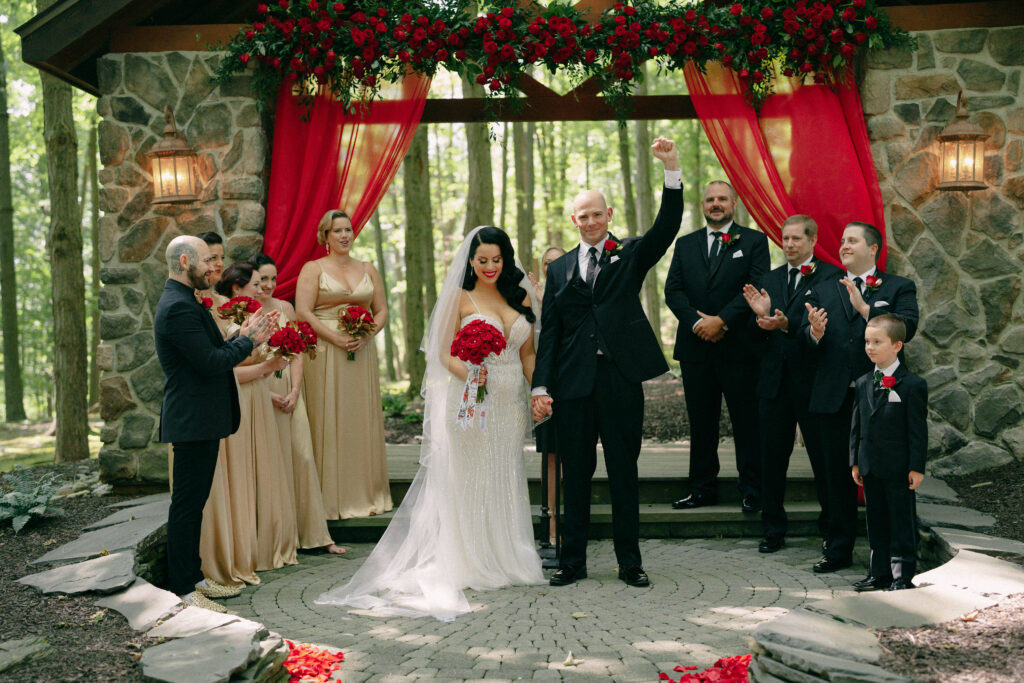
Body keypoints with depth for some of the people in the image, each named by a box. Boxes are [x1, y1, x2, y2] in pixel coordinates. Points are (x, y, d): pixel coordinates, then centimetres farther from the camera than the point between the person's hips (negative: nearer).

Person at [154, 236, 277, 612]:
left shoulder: (183, 303, 16)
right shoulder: (178, 308, -19)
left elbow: (213, 353, 16)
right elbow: (211, 362, -23)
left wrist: (244, 336, 5)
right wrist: (247, 341, -10)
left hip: (199, 421, 11)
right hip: (193, 423, -11)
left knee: (193, 502, 16)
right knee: (187, 504, -4)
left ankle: (192, 576, 26)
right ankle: (182, 591, 2)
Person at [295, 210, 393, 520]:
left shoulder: (368, 270, 14)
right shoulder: (313, 269, 2)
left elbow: (381, 311, 12)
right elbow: (303, 313, -7)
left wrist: (366, 334, -7)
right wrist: (336, 338, -16)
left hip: (362, 352, 4)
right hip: (325, 354, -4)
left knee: (363, 420, 5)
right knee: (328, 421, -3)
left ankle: (365, 494, 14)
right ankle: (332, 498, 2)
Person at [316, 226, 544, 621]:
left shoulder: (519, 298, 12)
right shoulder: (460, 297, 0)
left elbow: (528, 353, 13)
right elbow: (445, 353, -4)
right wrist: (471, 376, -22)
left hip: (510, 402, 4)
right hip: (471, 401, -4)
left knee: (504, 480, 10)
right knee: (467, 479, -2)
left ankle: (505, 558, 19)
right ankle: (470, 563, 4)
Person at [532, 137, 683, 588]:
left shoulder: (631, 255, 8)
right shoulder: (560, 268, 13)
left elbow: (666, 228, -10)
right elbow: (549, 331, 8)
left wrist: (672, 170, -22)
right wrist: (541, 386, 0)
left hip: (621, 379, -2)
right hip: (573, 382, 2)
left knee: (624, 472, 5)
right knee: (575, 475, 8)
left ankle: (630, 562, 15)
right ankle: (572, 561, 18)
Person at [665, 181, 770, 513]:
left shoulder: (754, 241, 4)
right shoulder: (685, 244, 14)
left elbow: (757, 287, -7)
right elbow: (673, 290, 5)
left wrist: (721, 320, -15)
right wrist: (697, 322, -10)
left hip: (739, 347, -3)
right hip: (695, 347, 3)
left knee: (747, 422, 1)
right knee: (701, 422, 9)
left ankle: (752, 491, 10)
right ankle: (703, 488, 17)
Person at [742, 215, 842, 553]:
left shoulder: (831, 277, -4)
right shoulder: (771, 279, 14)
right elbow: (762, 334, 10)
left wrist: (786, 325, -27)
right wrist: (761, 316, -10)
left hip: (812, 379, -5)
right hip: (775, 379, 5)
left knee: (822, 455, 4)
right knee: (772, 455, 8)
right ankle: (774, 529, 18)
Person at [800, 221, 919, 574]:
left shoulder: (898, 288, 6)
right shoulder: (822, 290, 14)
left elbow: (906, 329, -12)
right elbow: (806, 336, 2)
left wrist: (865, 308, -20)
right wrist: (814, 332, -21)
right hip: (834, 398, 3)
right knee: (838, 475, 8)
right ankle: (838, 550, 18)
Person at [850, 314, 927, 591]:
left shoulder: (913, 385, -8)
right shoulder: (863, 384, 9)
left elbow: (918, 429, -8)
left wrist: (917, 467, -10)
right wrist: (855, 461, 10)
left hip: (899, 468, -6)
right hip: (870, 467, 6)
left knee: (902, 522, 2)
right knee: (876, 521, 13)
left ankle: (902, 575, 10)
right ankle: (880, 573, 23)